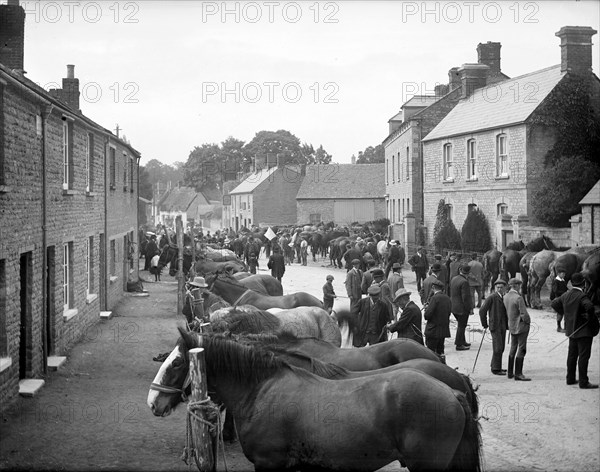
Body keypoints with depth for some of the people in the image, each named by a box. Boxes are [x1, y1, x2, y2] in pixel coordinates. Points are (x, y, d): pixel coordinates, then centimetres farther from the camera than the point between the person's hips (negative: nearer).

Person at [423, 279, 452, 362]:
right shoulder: (448, 298, 7)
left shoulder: (435, 298, -16)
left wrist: (426, 308, 3)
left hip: (433, 330, -8)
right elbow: (448, 313, 12)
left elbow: (427, 315, -20)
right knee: (440, 351, 18)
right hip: (444, 330, 8)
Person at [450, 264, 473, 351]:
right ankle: (459, 345, 10)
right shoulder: (464, 282, -23)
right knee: (461, 326, 4)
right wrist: (470, 308, -13)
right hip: (462, 308, -8)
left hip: (453, 307, 8)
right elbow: (466, 297, -23)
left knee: (461, 325, 22)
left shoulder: (453, 279, 4)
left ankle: (462, 341, 32)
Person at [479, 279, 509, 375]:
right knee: (498, 348, -9)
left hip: (503, 326, 7)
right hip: (495, 327, -7)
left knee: (501, 348, 11)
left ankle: (495, 366, 23)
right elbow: (482, 310, -11)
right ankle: (496, 369, -3)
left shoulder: (505, 298, 12)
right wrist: (484, 324, -6)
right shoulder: (491, 298, -10)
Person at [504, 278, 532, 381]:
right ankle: (518, 374, -2)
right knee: (521, 349, -2)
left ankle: (510, 372, 23)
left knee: (513, 349, 18)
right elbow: (524, 314, -21)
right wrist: (528, 321, -3)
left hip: (511, 326, 8)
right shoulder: (518, 298, -21)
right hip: (521, 326, -8)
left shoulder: (506, 297, 2)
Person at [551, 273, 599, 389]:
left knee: (572, 355, 17)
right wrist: (590, 317, -20)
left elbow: (554, 303, 15)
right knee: (583, 356, -3)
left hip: (571, 330, 8)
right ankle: (583, 382, -1)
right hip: (583, 331, -8)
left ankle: (570, 378, 24)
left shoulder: (566, 295, 4)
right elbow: (589, 306, -38)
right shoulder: (582, 296, -20)